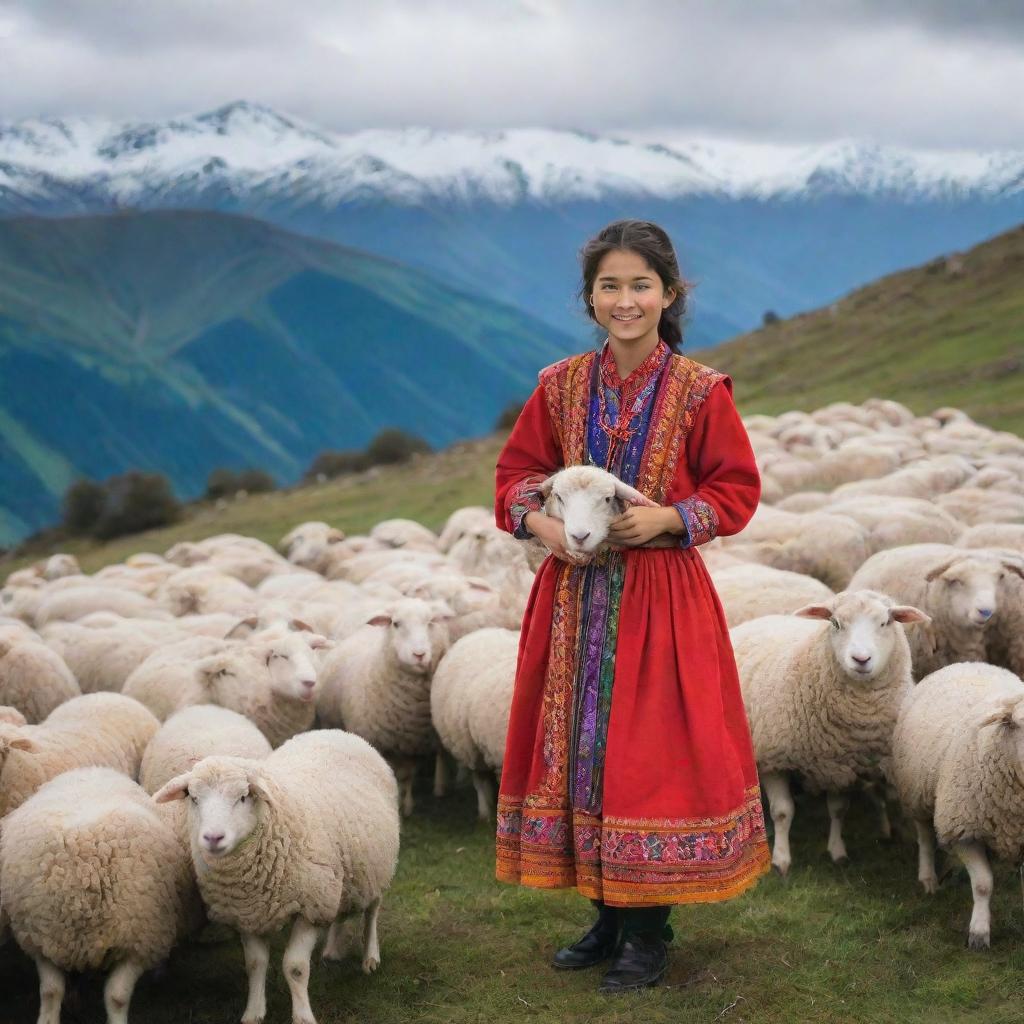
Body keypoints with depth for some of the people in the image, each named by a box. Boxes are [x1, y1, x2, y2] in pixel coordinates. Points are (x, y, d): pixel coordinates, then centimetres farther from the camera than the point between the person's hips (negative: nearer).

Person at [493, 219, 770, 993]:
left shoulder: (701, 392, -5)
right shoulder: (561, 387, 4)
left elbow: (736, 491, -1)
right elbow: (516, 475, 10)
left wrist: (668, 518, -17)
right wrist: (544, 524, -10)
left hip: (664, 598, -4)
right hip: (575, 594, 4)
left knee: (652, 753, 0)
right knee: (579, 747, 8)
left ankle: (650, 932, 13)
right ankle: (608, 917, 23)